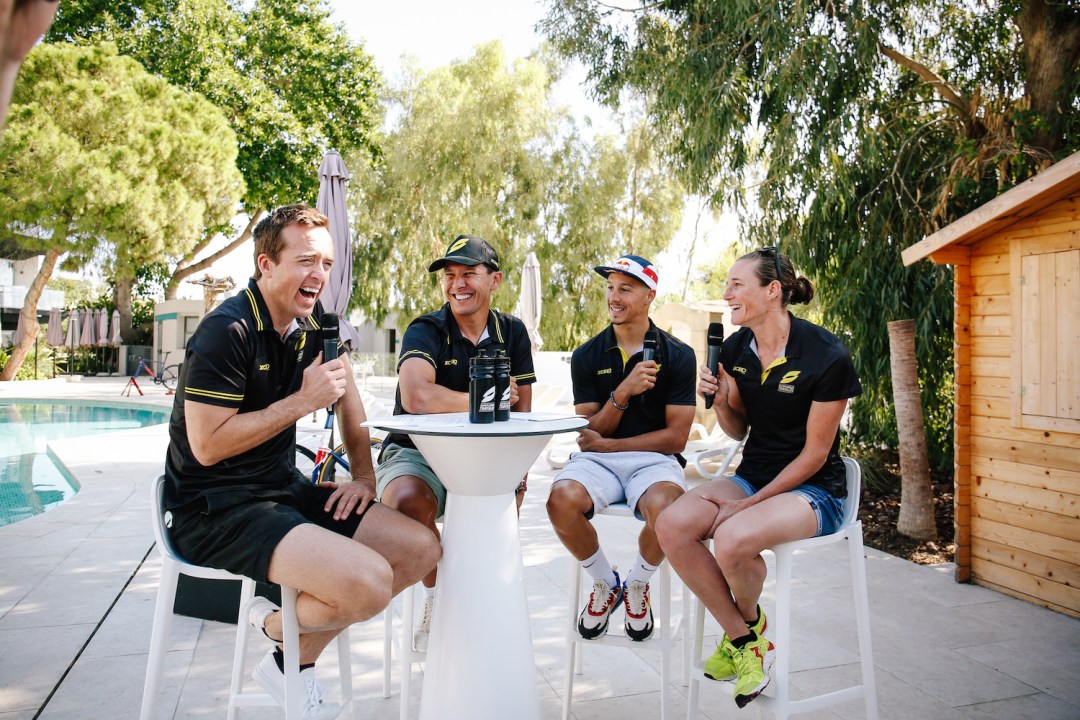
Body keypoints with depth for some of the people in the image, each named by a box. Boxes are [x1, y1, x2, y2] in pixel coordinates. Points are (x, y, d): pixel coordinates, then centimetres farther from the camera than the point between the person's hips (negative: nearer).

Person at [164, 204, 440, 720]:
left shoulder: (315, 323, 8)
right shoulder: (227, 332, -17)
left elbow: (347, 399, 19)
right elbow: (207, 446, -20)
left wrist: (363, 476, 7)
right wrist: (302, 402, -19)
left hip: (284, 490, 8)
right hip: (214, 508, -8)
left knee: (421, 550, -4)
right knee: (368, 583, -29)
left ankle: (295, 658, 12)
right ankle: (276, 624, 7)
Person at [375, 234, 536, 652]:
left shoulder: (512, 332, 5)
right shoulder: (426, 331, -11)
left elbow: (521, 410, 4)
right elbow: (416, 398, -31)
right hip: (415, 453, -3)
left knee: (513, 489, -28)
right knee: (408, 500, -35)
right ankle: (437, 592, -4)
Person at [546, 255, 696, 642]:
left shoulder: (678, 356, 1)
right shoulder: (587, 356, 5)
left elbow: (676, 436, -3)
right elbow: (590, 434, 3)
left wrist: (607, 444, -9)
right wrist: (623, 393, -15)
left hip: (654, 460, -1)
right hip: (597, 459, 2)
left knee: (665, 508, -35)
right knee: (562, 500, -30)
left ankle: (637, 587, 1)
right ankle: (604, 584, 2)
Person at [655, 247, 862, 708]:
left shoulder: (826, 356, -16)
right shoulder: (735, 349, 2)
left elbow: (814, 453, -13)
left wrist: (747, 504, -16)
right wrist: (719, 402, -9)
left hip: (813, 488, -6)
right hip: (753, 474, 6)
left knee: (733, 539, -35)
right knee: (672, 524, -23)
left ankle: (749, 619, 3)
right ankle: (742, 637, -4)